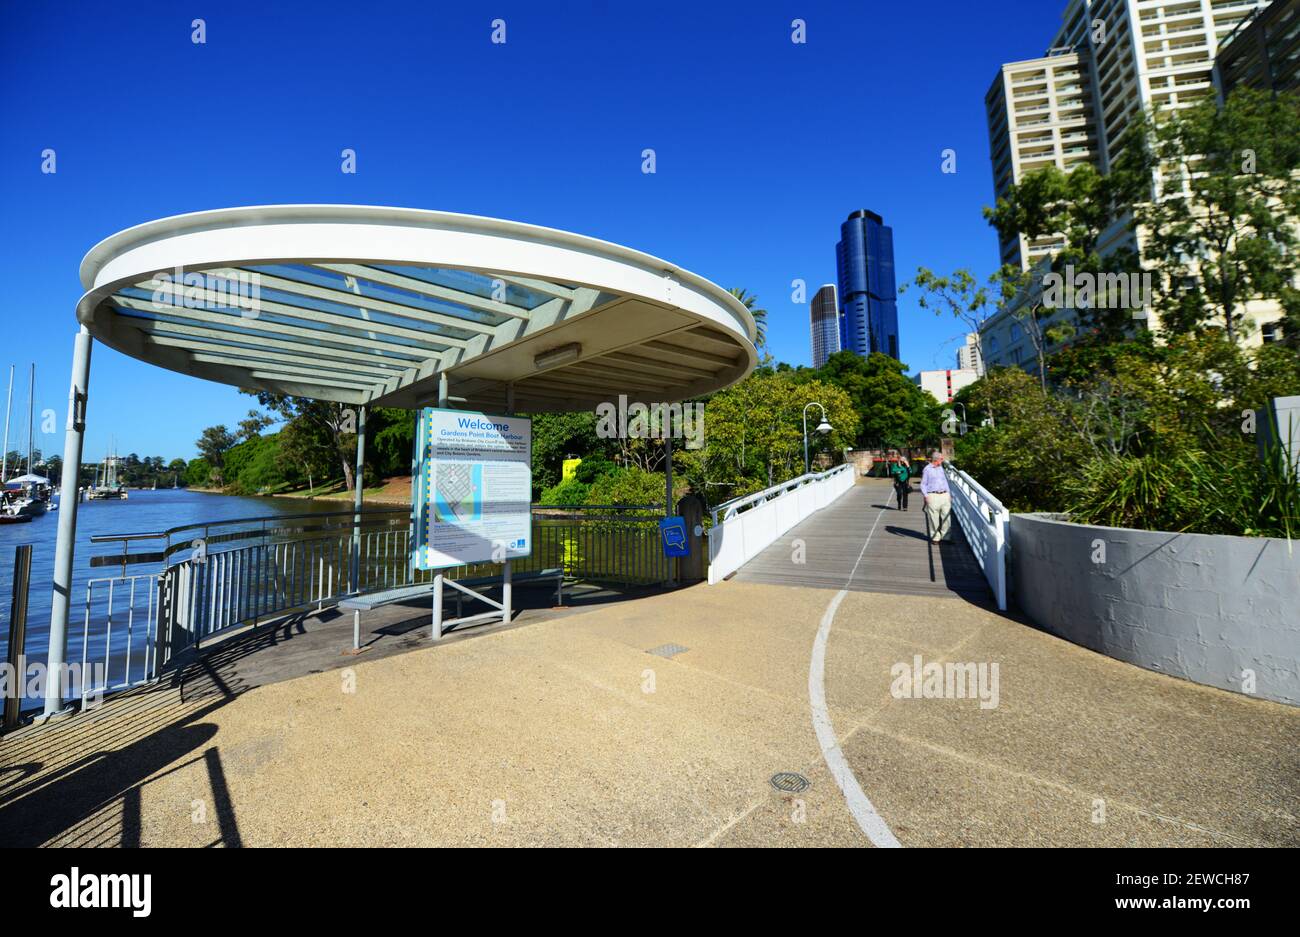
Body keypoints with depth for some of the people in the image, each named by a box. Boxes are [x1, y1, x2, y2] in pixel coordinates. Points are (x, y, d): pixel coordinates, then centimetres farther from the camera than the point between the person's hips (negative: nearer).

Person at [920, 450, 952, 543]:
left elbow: (945, 481, 22)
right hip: (933, 496, -5)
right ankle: (935, 537, 9)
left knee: (946, 517, 1)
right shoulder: (927, 469, -1)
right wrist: (926, 496, -13)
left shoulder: (941, 468, 16)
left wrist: (949, 495, 16)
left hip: (944, 495, 5)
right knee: (934, 518, -1)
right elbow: (923, 484, -1)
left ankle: (946, 537, 9)